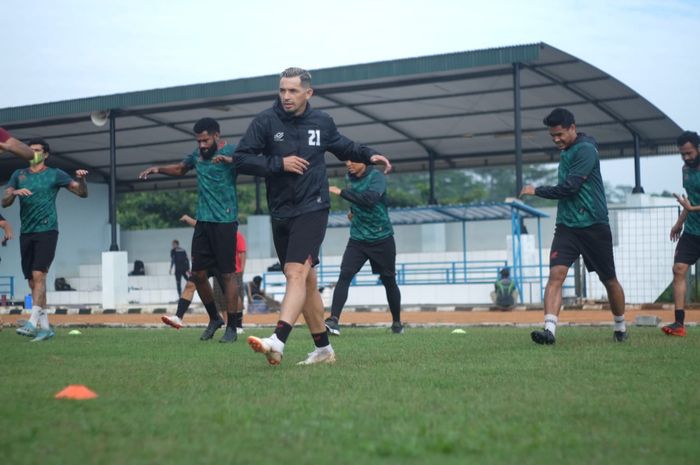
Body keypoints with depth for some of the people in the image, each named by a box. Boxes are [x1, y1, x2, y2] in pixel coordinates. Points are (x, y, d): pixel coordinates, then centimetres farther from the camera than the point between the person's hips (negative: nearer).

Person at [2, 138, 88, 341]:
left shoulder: (55, 174, 4)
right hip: (26, 233, 5)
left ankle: (32, 322, -24)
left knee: (38, 275, -18)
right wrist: (15, 192, -14)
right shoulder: (18, 175, 15)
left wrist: (81, 179, -19)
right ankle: (45, 327, 10)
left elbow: (82, 193, 2)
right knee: (33, 281, 4)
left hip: (46, 231, -5)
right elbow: (5, 202, 7)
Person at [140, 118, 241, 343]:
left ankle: (231, 327, 5)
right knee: (198, 273, 6)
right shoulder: (198, 154, 13)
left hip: (225, 221, -7)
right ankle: (214, 318, 24)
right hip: (202, 221, 7)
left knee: (227, 274, -4)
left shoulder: (230, 152, -8)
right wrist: (158, 169, 16)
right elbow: (180, 168, 32)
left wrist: (231, 160, -42)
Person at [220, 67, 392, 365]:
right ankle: (323, 349, 21)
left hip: (312, 209, -2)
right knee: (306, 281, 10)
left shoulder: (322, 122, 5)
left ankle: (277, 343, -34)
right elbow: (241, 159, -7)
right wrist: (279, 163, -15)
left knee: (296, 272, -21)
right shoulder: (265, 122, -1)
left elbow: (343, 147, 26)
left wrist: (368, 155, 13)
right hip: (281, 214, 2)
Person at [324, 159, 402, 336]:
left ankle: (397, 322, 27)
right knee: (344, 275, -15)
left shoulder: (377, 177, -14)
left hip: (382, 239, -4)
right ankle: (333, 320, -23)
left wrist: (341, 192, -30)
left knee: (389, 281, 8)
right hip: (358, 239, 4)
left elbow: (370, 198, -33)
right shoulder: (351, 177, 6)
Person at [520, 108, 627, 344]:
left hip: (593, 225, -6)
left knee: (609, 280, 8)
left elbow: (569, 187, -21)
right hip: (566, 225, 6)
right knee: (556, 274, -14)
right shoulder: (565, 151, 13)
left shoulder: (586, 150, -14)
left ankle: (620, 327, 28)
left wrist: (537, 191, -10)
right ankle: (549, 329, -24)